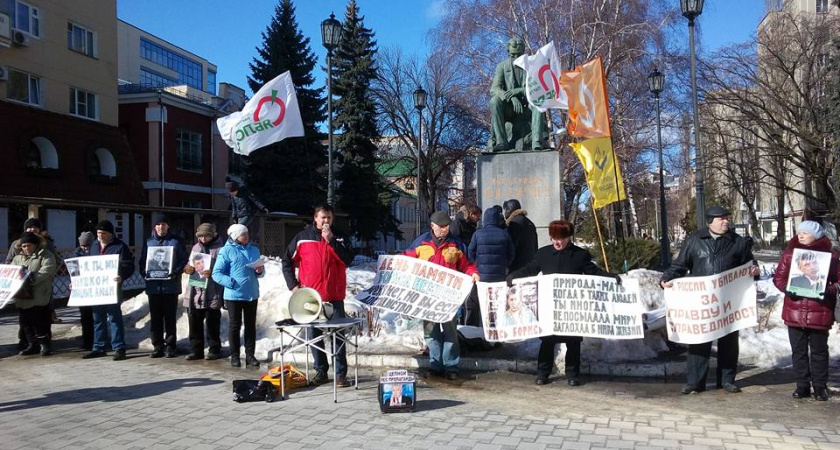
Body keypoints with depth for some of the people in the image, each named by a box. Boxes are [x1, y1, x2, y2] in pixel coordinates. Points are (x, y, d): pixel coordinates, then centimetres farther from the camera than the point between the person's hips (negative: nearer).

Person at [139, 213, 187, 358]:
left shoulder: (176, 241, 2)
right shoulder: (148, 242, 12)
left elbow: (183, 260, -1)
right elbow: (142, 261, 14)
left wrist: (176, 272, -17)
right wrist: (144, 272, -6)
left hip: (171, 285, -3)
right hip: (153, 286, 3)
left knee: (170, 318, 2)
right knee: (155, 318, 7)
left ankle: (170, 346, 9)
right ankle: (158, 346, 15)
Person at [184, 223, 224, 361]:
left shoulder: (220, 249, -4)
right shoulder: (196, 247, 17)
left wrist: (212, 273, -24)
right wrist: (188, 269, 2)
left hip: (212, 294, -6)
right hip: (195, 292, 6)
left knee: (212, 324, 2)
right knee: (194, 324, 9)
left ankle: (214, 350, 13)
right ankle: (196, 350, 18)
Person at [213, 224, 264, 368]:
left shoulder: (254, 250, 12)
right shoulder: (226, 251, -4)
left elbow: (260, 272, 19)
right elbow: (216, 274, -8)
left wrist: (260, 271, -4)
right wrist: (232, 283, -19)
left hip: (252, 294, 5)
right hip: (234, 295, -4)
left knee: (251, 326, 8)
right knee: (235, 325, 4)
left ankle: (250, 356, 16)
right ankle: (235, 356, 14)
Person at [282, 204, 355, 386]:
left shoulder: (339, 237, 4)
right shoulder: (302, 237, 5)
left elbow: (348, 260, -9)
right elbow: (287, 261, 9)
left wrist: (331, 241, -16)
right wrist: (293, 285, 1)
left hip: (334, 295, -1)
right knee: (315, 335, 8)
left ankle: (340, 373, 2)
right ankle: (321, 371, 20)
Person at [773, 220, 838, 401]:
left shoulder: (830, 255, -1)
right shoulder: (790, 253, 4)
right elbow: (778, 276, 5)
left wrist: (830, 290, -18)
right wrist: (786, 288, -14)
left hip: (820, 313, -2)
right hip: (795, 311, 2)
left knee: (819, 350, 10)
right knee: (798, 350, 9)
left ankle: (820, 387, 22)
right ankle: (802, 386, 20)